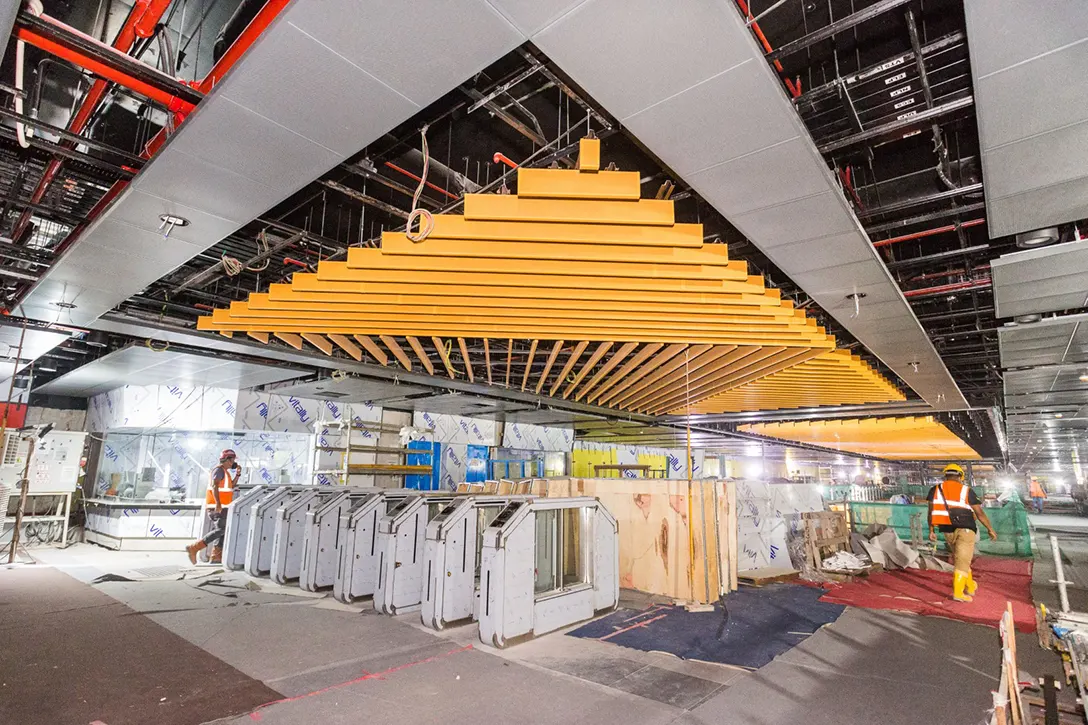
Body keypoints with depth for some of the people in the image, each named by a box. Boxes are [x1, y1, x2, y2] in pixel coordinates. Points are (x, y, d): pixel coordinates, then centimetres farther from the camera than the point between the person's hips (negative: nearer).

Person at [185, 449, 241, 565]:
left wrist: (238, 474, 12)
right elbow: (214, 486, -24)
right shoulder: (219, 469, -11)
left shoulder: (224, 471, 19)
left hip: (220, 506, 10)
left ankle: (216, 557, 12)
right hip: (216, 506, -10)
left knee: (222, 530, 10)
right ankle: (194, 548, -13)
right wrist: (218, 503, -32)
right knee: (221, 530, -16)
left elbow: (231, 486, 25)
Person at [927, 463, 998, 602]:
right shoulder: (967, 491, -1)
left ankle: (970, 586, 34)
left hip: (948, 531, 3)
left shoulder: (936, 489, 4)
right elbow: (980, 513, -1)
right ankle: (958, 592, -11)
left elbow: (931, 511, 1)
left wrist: (931, 531, 7)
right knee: (962, 562, -3)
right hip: (965, 530, -3)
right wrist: (991, 529, 13)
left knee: (960, 558, 23)